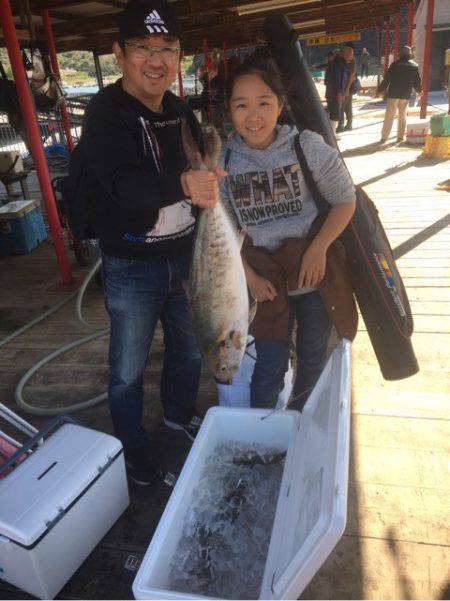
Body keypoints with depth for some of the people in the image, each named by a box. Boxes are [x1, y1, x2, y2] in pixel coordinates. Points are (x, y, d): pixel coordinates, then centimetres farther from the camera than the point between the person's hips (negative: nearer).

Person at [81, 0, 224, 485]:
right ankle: (131, 445, 36)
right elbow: (124, 182, -34)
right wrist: (182, 184, -52)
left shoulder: (180, 112, 5)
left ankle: (179, 414, 50)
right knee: (129, 371, 9)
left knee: (189, 350, 22)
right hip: (132, 268, -6)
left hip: (185, 257, 6)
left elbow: (205, 176, 15)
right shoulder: (105, 114, -16)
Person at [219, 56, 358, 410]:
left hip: (314, 270, 1)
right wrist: (250, 278, -5)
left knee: (313, 357, 17)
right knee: (270, 367, 3)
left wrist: (318, 248, -15)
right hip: (266, 278, 0)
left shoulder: (307, 145, -9)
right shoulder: (223, 160, -5)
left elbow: (346, 200, -1)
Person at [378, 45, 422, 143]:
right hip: (406, 95, 2)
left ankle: (384, 137, -2)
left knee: (389, 116, 0)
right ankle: (401, 136, 15)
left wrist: (380, 90, 2)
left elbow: (386, 79, -6)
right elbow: (417, 82, 12)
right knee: (402, 116, 13)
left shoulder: (395, 64, -3)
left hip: (393, 94, -2)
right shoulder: (414, 66, 5)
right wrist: (419, 91, 29)